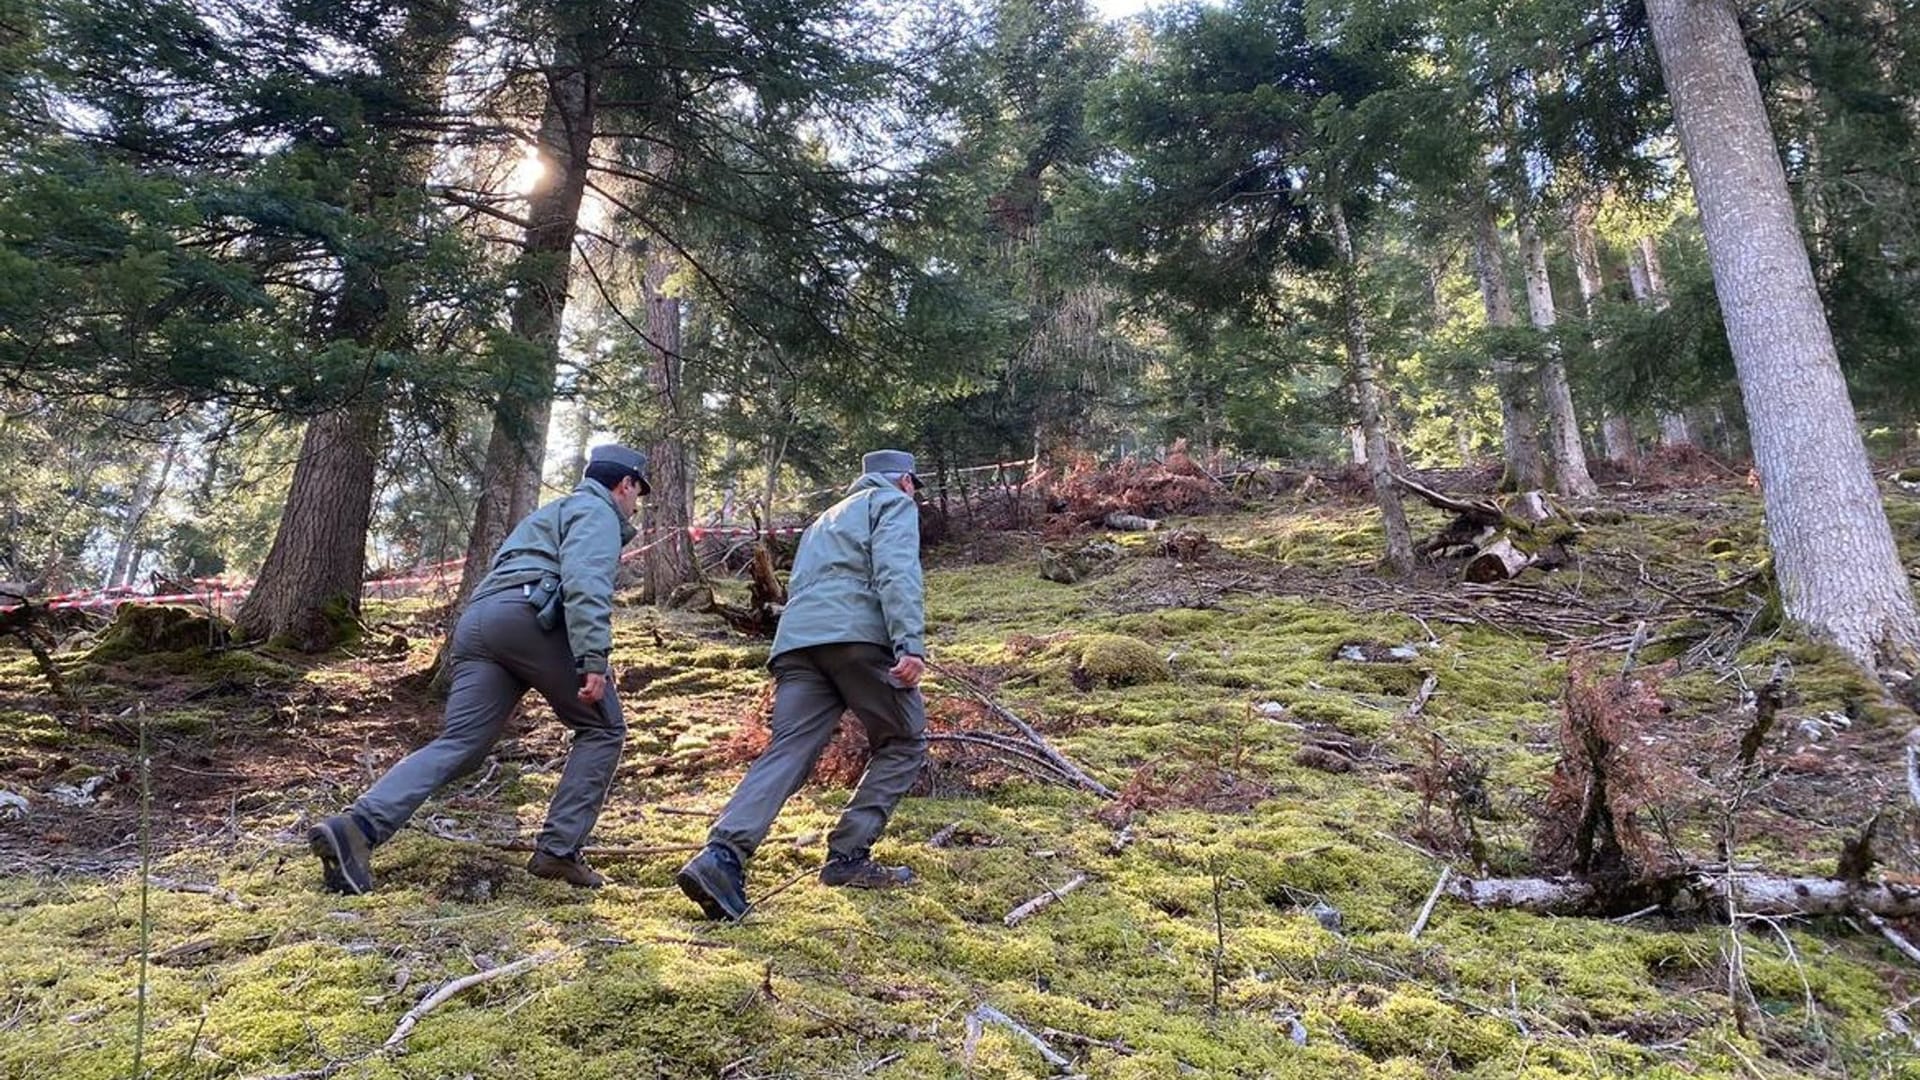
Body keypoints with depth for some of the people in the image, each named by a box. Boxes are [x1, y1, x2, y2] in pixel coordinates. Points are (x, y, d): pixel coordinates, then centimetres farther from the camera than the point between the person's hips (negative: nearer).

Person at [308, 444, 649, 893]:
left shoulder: (554, 512, 39)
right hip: (526, 614, -8)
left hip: (475, 622, 8)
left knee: (458, 745, -2)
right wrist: (594, 659, -20)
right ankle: (558, 850, -3)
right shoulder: (597, 512, 9)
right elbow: (585, 583, -11)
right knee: (603, 728, 3)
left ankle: (358, 827, -20)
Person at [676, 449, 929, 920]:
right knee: (904, 742, 10)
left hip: (796, 638, 6)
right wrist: (911, 644, -17)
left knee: (787, 752, -6)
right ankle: (848, 856, 2)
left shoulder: (824, 520, 39)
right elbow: (897, 571, -5)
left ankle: (722, 855, -27)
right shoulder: (894, 503, 15)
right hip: (857, 634, -6)